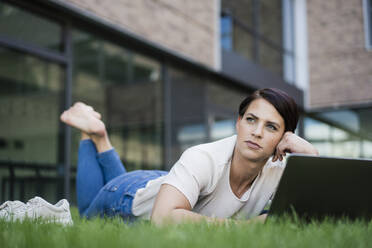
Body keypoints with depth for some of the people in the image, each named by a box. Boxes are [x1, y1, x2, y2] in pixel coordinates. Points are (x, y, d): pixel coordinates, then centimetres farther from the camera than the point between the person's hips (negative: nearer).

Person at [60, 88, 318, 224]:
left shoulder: (278, 172, -27)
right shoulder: (203, 159, -44)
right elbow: (162, 218, -54)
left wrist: (312, 154, -42)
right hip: (127, 198, -5)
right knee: (90, 214, 30)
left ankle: (100, 139, 42)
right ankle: (93, 134, 33)